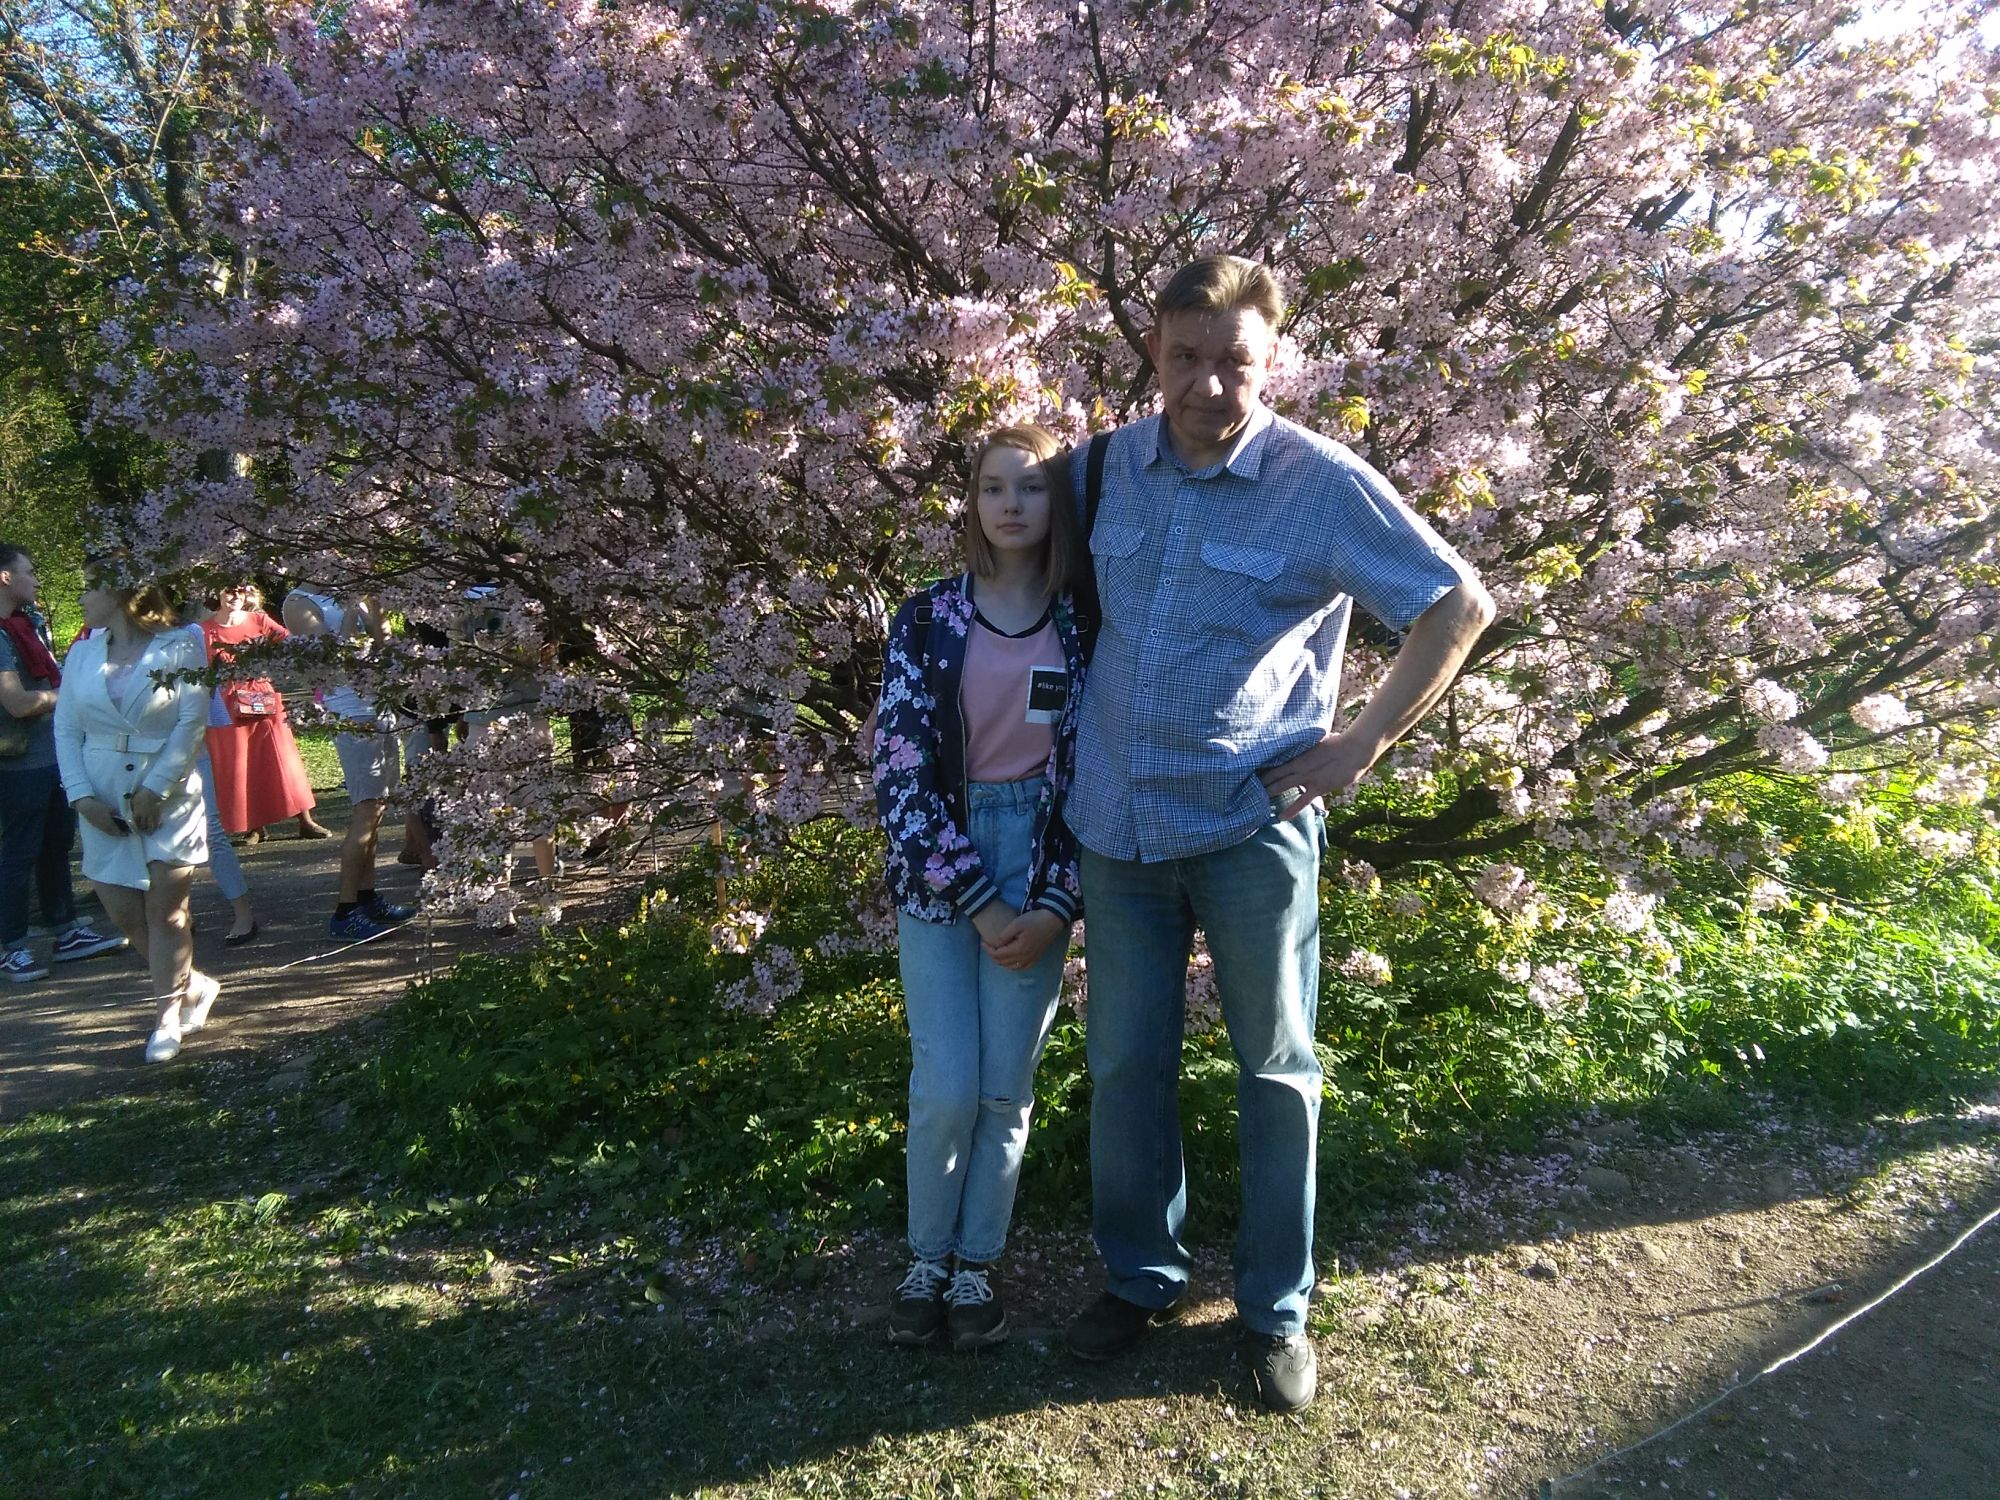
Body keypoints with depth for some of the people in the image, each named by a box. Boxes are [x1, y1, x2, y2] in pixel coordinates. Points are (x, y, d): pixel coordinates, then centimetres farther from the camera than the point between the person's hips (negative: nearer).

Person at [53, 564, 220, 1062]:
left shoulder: (179, 646, -7)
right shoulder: (83, 653, 6)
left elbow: (193, 722, -11)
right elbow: (66, 729, 5)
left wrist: (155, 788, -15)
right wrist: (82, 795, -7)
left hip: (168, 799, -4)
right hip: (105, 804, 5)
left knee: (165, 913, -1)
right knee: (124, 914, 5)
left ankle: (168, 1019, 13)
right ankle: (192, 985, 26)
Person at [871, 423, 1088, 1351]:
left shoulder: (1083, 627, 0)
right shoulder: (928, 620, -3)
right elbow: (899, 770, -8)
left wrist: (1053, 906, -9)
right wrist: (976, 900, -12)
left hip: (1038, 867, 1)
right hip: (938, 870, -1)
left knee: (1006, 1089, 6)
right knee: (946, 1088, -2)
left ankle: (977, 1264, 27)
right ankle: (925, 1259, 23)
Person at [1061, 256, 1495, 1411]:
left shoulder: (1322, 483, -11)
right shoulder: (1113, 464, 2)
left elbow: (1461, 605, -5)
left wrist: (1364, 745, -9)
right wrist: (1075, 748, 11)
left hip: (1252, 829, -4)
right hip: (1118, 827, 4)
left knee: (1277, 1073, 10)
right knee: (1125, 1066, 14)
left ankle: (1279, 1311, 29)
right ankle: (1142, 1276, 35)